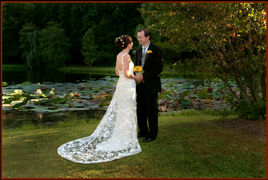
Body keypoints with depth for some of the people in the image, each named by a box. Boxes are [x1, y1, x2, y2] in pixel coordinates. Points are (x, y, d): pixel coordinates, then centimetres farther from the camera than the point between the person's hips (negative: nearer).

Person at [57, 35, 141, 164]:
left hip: (121, 85, 9)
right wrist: (135, 77, -5)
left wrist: (132, 75, 20)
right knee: (127, 114, 0)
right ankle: (124, 141, 9)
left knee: (116, 112, 16)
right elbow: (126, 74, -24)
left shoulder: (119, 55, 10)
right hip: (128, 87, -9)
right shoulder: (126, 56, -17)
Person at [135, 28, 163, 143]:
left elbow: (158, 68, -15)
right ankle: (143, 131, 28)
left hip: (151, 86, -7)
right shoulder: (138, 51, 15)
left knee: (152, 111, 3)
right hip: (140, 85, 7)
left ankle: (152, 134, 17)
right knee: (140, 110, 13)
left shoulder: (156, 50, -8)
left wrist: (144, 76, -19)